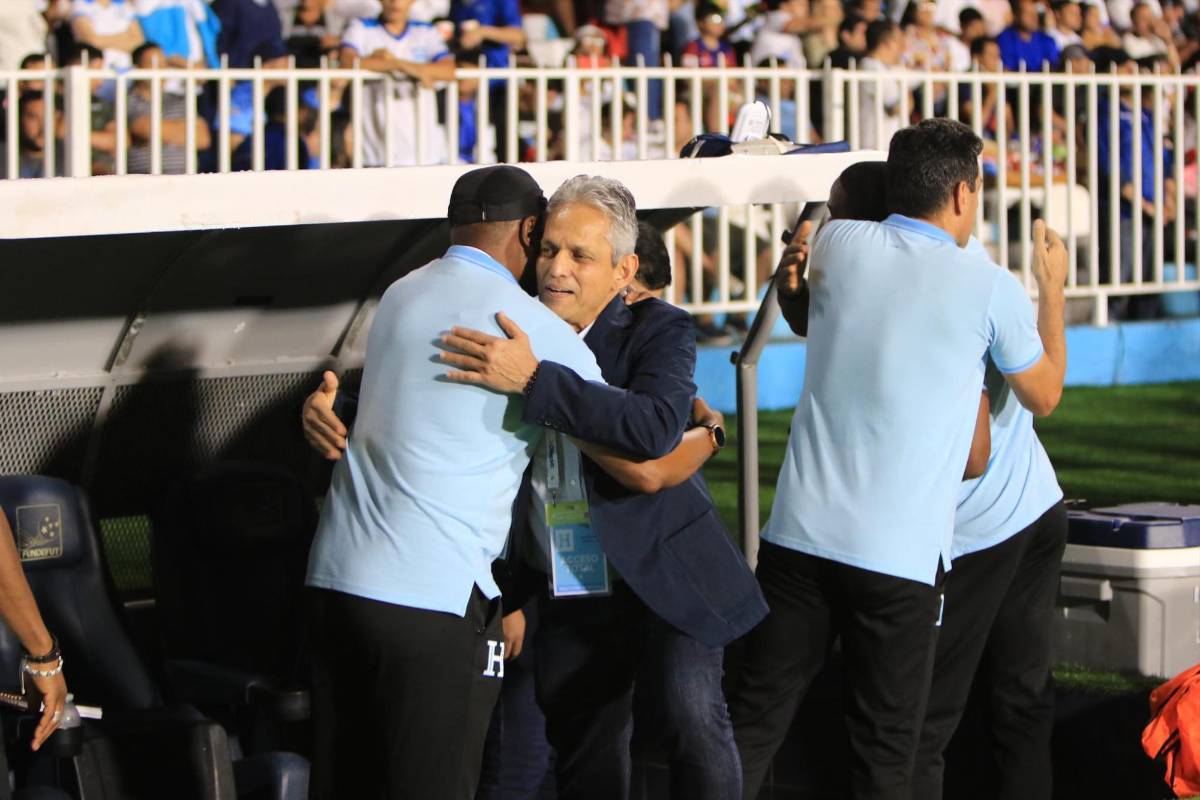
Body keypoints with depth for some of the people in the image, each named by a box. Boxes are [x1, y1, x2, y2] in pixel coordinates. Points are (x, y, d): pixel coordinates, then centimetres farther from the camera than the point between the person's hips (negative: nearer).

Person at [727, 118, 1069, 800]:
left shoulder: (839, 245, 4)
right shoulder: (992, 289, -4)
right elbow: (1045, 394, 14)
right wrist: (1052, 291, 29)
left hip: (800, 533, 3)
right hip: (901, 556, -3)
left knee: (755, 718, 9)